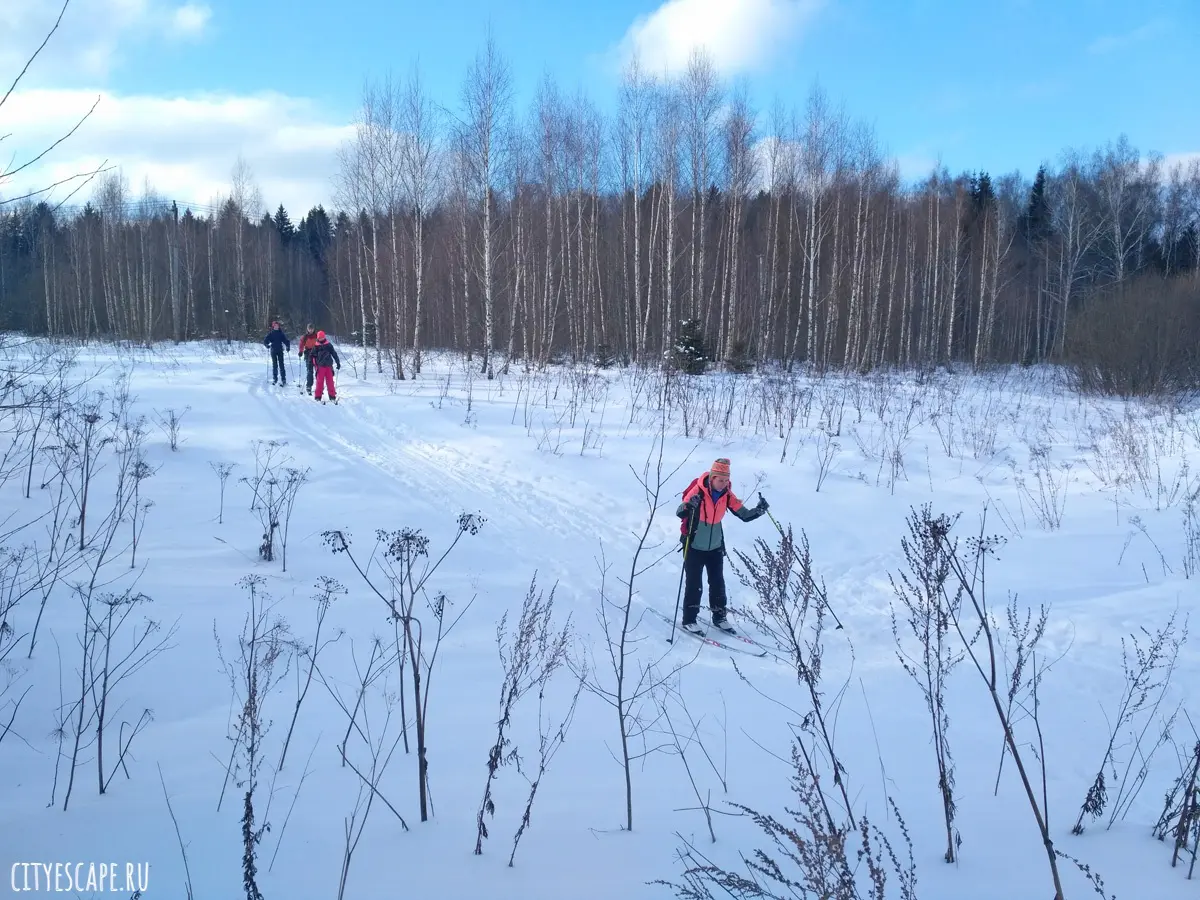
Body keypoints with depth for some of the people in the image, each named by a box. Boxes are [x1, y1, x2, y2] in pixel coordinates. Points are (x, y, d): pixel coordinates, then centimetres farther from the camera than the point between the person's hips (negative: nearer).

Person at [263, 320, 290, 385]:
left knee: (281, 365, -6)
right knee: (274, 365, 3)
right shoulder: (270, 333, 5)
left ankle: (283, 379, -7)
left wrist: (288, 346, -9)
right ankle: (274, 379, 10)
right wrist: (267, 344, -18)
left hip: (280, 350, 0)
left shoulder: (281, 333, 7)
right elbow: (265, 340, 3)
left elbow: (285, 340, 7)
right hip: (273, 351, 0)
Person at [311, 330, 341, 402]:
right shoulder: (316, 347, 5)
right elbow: (313, 356, 8)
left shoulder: (329, 345, 6)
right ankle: (318, 396, 3)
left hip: (328, 366, 1)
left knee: (330, 381, 0)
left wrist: (338, 363, 7)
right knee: (320, 381, -1)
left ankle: (332, 396, 3)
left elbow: (334, 354, 9)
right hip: (320, 366, -1)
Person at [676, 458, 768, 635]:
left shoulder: (727, 495, -6)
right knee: (694, 584, -1)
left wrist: (759, 510, -20)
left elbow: (744, 515, -2)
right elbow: (680, 513, -28)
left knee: (718, 583, 12)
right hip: (694, 547, -5)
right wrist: (688, 506, -49)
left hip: (715, 547, 5)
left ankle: (719, 617, 26)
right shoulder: (698, 491, -21)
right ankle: (688, 621, 10)